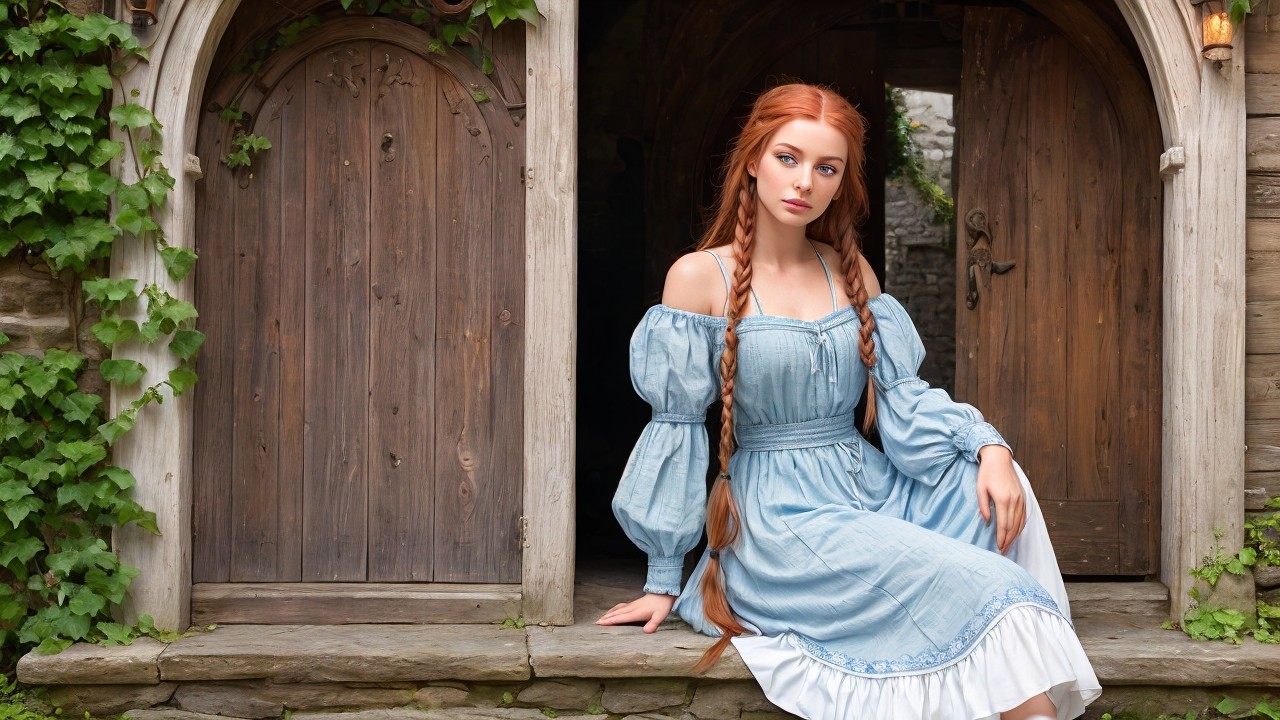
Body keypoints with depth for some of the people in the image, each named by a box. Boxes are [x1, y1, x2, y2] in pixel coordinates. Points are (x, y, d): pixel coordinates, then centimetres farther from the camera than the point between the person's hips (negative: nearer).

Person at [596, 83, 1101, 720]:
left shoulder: (850, 271, 10)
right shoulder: (700, 277, -7)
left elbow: (900, 395, 8)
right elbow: (677, 429, -4)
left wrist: (988, 446, -12)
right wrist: (664, 582, 0)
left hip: (869, 488, 6)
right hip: (780, 515, -5)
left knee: (997, 492, -22)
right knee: (984, 591, -22)